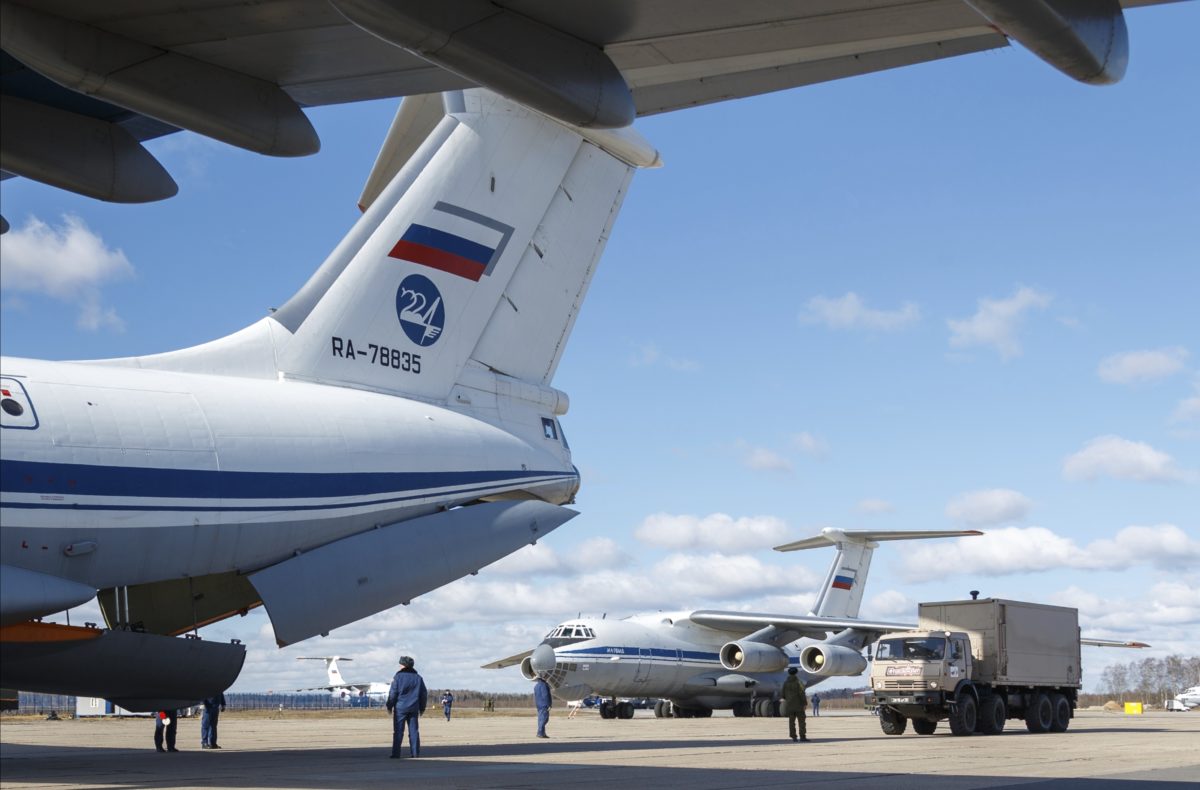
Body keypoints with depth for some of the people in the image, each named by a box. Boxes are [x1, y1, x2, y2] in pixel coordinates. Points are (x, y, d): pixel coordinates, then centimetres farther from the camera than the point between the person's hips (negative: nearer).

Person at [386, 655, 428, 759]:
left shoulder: (398, 677, -6)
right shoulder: (418, 678, 9)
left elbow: (393, 693, -7)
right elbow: (424, 694, 13)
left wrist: (389, 706, 1)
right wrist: (422, 707, 20)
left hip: (400, 707, -4)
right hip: (413, 708, 4)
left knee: (398, 731, -2)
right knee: (414, 731, 8)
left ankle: (396, 753, -5)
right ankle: (415, 752, 6)